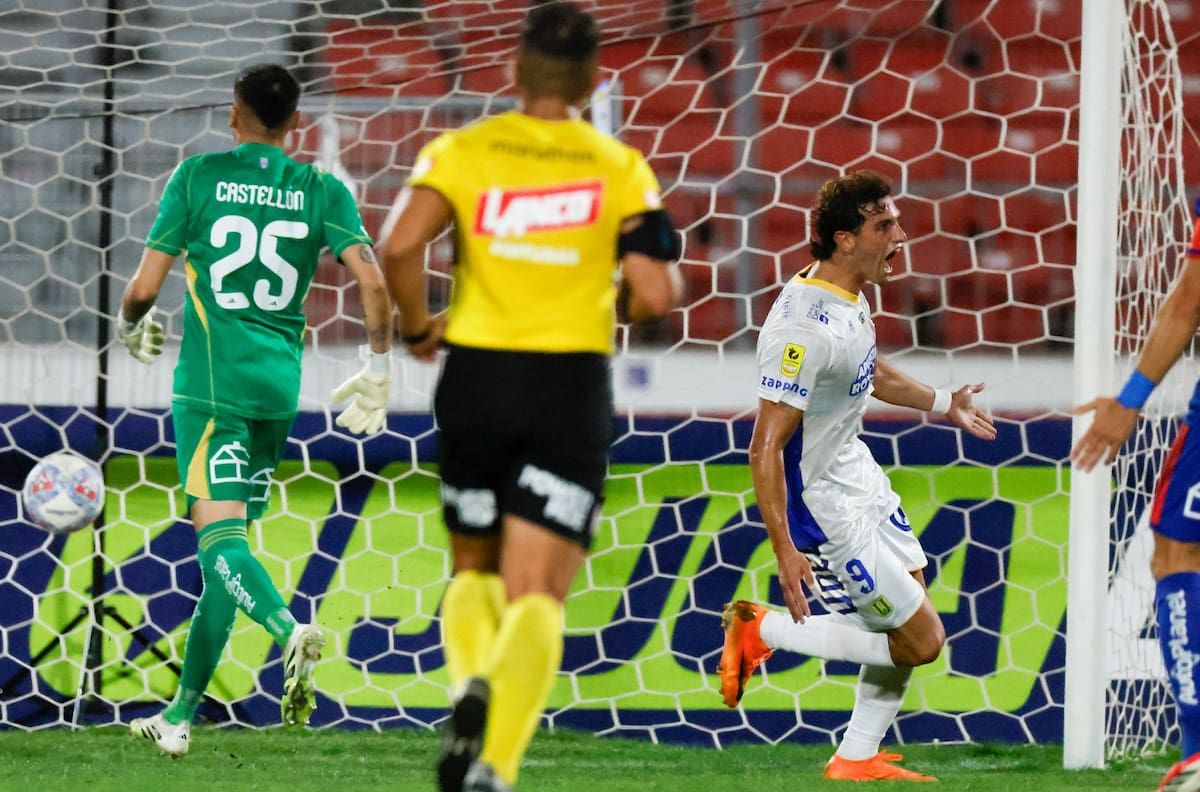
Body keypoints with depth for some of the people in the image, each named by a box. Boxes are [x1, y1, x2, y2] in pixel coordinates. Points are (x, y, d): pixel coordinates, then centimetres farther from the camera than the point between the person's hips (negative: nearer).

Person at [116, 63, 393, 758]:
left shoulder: (198, 176, -1)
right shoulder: (323, 191, 5)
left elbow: (144, 288, -2)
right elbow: (373, 282, -6)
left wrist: (130, 326, 20)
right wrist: (378, 367, 6)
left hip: (212, 380, -4)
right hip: (281, 385, 4)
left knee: (218, 530, -12)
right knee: (228, 541, 12)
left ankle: (289, 629, -42)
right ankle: (183, 714, 15)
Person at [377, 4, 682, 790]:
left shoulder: (464, 151, 0)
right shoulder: (620, 168, 0)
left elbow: (400, 245, -15)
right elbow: (658, 294, -8)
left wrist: (417, 326, 2)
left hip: (477, 378, 1)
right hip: (573, 388, -1)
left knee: (475, 570, 21)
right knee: (536, 597, -3)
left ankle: (473, 686, -10)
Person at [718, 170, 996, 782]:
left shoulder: (848, 296, 1)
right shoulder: (806, 327, -29)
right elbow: (765, 447, -29)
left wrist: (943, 404, 33)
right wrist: (785, 551, -31)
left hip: (857, 475, 10)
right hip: (823, 508, -10)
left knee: (913, 615, 17)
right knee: (921, 640, -4)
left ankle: (856, 758, 28)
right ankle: (759, 633, 4)